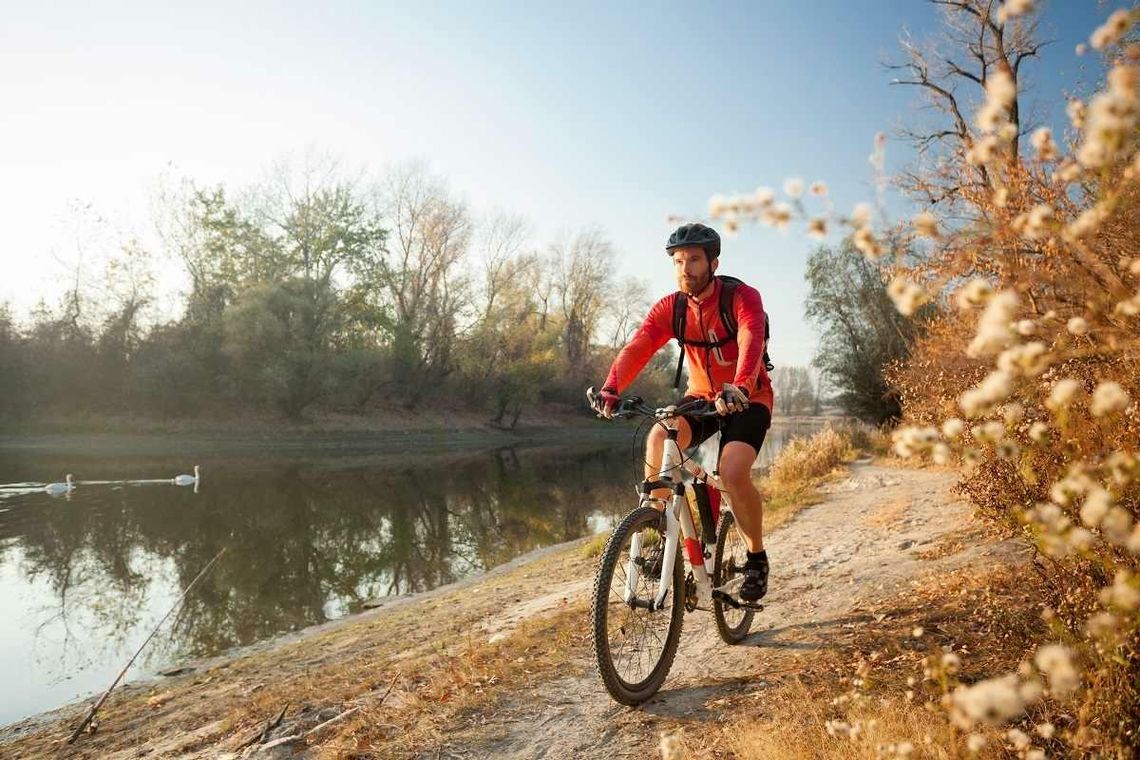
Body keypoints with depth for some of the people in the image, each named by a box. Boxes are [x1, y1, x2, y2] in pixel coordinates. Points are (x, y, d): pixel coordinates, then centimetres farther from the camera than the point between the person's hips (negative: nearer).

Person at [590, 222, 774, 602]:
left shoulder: (743, 297, -18)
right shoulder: (669, 307, -8)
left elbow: (752, 342, -37)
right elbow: (636, 348, -22)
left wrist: (739, 388, -57)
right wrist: (611, 388, -40)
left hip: (748, 400, -3)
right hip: (701, 396, 3)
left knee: (733, 473, -26)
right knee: (659, 437, -27)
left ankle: (757, 557, 1)